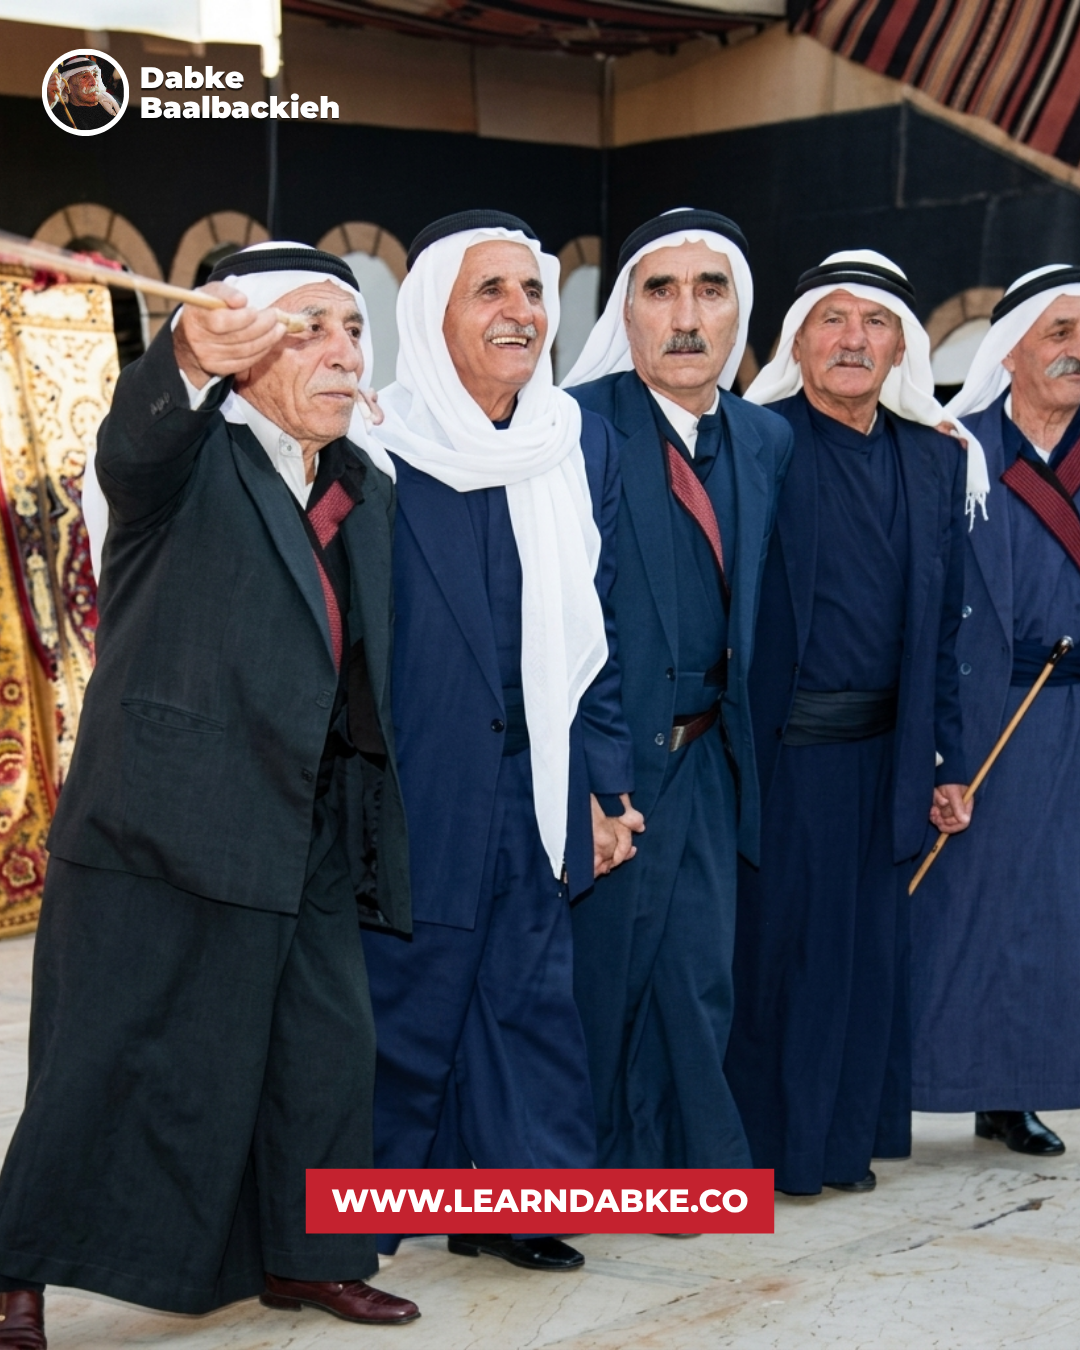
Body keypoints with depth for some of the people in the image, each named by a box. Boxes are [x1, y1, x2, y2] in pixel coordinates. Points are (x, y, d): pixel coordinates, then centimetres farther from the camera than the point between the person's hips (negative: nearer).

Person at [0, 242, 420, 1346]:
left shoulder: (368, 492, 13)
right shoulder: (188, 458, -7)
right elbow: (136, 438, -33)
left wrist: (370, 812, 15)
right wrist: (193, 356, -55)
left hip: (303, 837, 7)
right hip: (163, 828, -6)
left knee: (326, 1051, 11)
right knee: (111, 1060, 0)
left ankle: (302, 1255, 30)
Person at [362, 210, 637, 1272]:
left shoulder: (581, 446, 8)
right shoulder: (380, 449, -7)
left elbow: (596, 627, 10)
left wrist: (600, 783, 6)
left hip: (535, 787, 4)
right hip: (414, 784, -4)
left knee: (527, 994, 8)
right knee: (405, 994, 3)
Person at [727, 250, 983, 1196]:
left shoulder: (939, 460, 10)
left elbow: (943, 628, 13)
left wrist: (946, 762, 11)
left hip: (881, 755, 5)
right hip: (776, 749, -4)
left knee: (869, 950, 9)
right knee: (772, 945, 3)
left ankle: (846, 1137, 24)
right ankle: (767, 1145, 17)